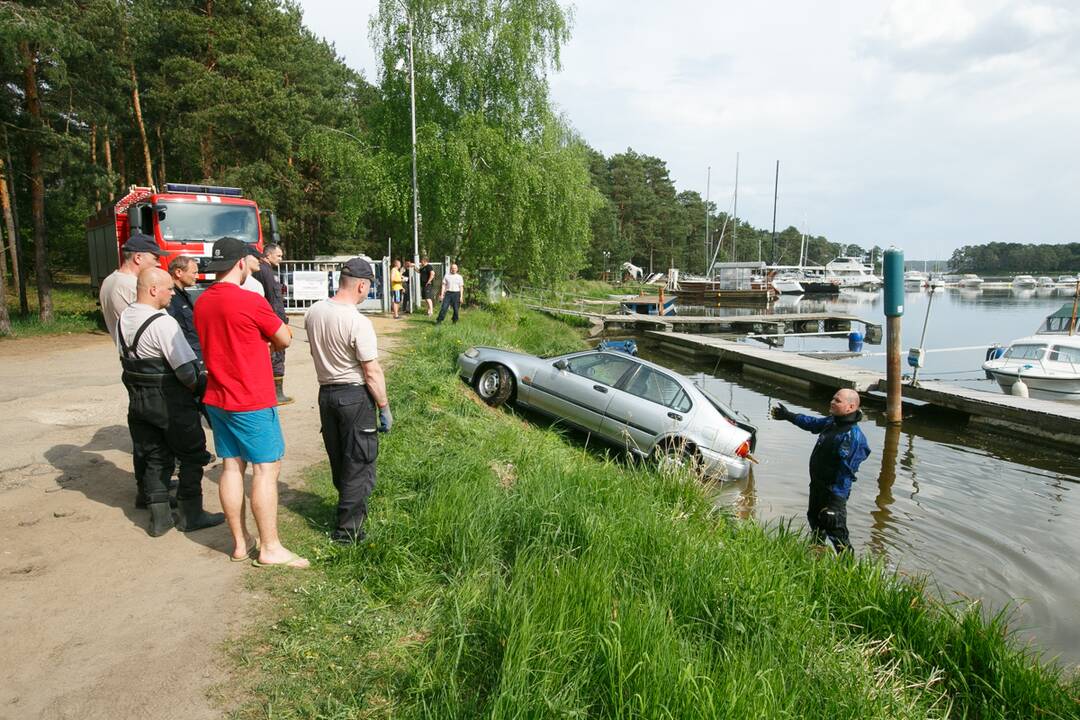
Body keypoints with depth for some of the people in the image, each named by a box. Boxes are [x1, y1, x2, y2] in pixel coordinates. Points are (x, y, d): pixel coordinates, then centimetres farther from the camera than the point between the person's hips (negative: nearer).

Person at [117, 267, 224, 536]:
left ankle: (159, 517, 22)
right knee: (191, 456, 9)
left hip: (137, 400, 8)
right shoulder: (163, 323, -21)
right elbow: (186, 369, -22)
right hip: (170, 402, -7)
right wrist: (197, 386, -3)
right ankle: (191, 514, 17)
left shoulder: (123, 319, 5)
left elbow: (127, 358, 11)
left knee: (155, 458, 16)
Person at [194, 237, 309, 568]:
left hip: (217, 398, 8)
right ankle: (270, 548, 6)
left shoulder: (202, 303, 6)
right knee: (266, 468, 0)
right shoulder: (251, 302, -17)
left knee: (232, 466, 12)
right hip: (252, 401, -8)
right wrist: (270, 335, 12)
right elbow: (285, 340, -6)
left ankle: (240, 541, 21)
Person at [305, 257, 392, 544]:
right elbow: (372, 372, -19)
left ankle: (351, 507, 38)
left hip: (325, 392, 7)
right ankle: (348, 529, 11)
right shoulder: (358, 323, -22)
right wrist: (384, 408, -10)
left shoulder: (313, 312, -1)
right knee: (358, 463, 5)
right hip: (355, 396, -7)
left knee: (338, 459, 20)